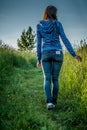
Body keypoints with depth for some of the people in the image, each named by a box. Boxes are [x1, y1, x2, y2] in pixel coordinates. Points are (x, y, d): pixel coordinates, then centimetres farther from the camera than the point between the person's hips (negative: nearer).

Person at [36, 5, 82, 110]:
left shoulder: (39, 26, 5)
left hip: (45, 54, 1)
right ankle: (53, 101, 15)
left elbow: (39, 44, 4)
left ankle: (49, 102, -19)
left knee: (47, 79, 0)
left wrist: (39, 59, 9)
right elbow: (65, 40, -6)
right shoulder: (58, 24, -1)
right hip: (57, 53, 0)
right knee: (55, 79, 10)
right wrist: (74, 54, -4)